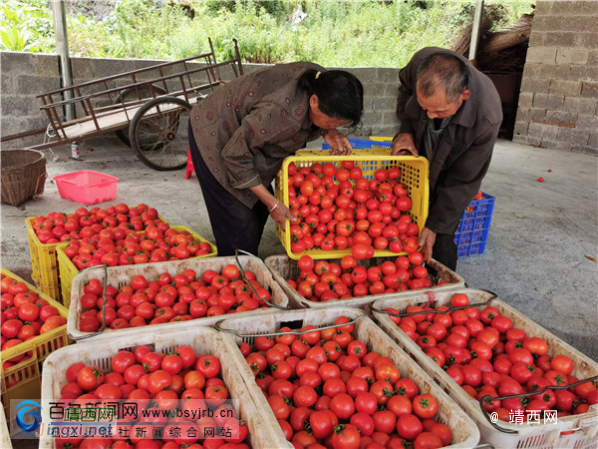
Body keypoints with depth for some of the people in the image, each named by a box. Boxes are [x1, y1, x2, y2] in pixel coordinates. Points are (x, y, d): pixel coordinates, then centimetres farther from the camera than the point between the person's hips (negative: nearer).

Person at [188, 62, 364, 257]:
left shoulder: (324, 81, -18)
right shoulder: (279, 112, -41)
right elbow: (235, 155, -28)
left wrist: (329, 133, -17)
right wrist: (272, 203, -23)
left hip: (243, 126, 8)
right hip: (214, 135, -8)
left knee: (259, 208, 10)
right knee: (239, 220, -7)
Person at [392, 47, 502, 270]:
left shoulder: (486, 118, -38)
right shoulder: (421, 63, -30)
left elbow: (463, 180, -25)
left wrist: (435, 224, -21)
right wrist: (406, 129, -15)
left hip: (447, 173, -3)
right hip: (416, 154, 3)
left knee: (440, 240, -6)